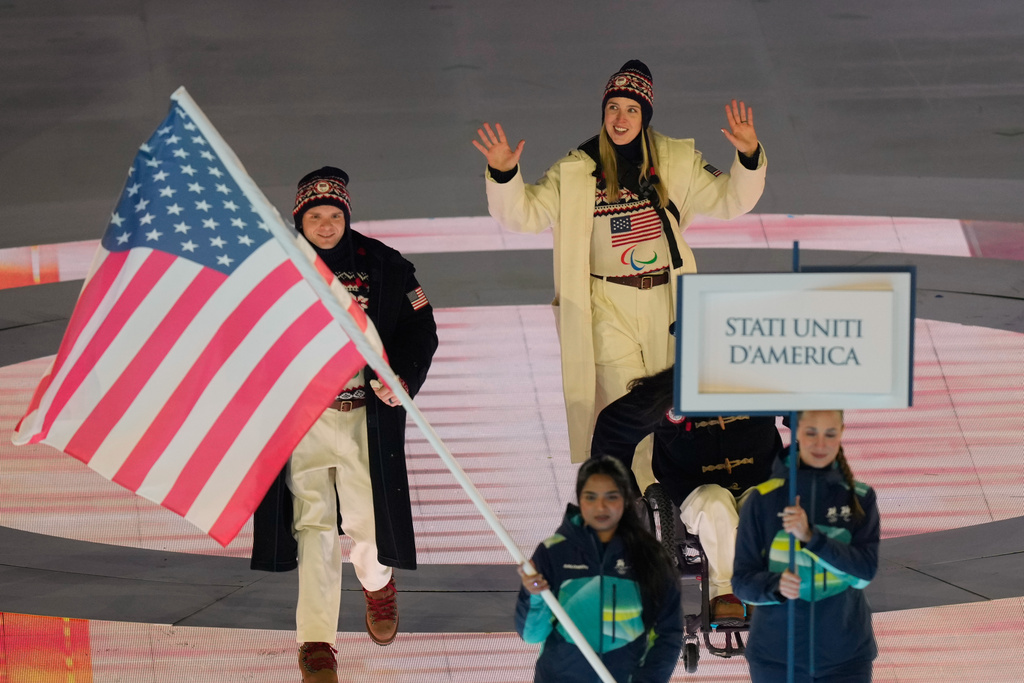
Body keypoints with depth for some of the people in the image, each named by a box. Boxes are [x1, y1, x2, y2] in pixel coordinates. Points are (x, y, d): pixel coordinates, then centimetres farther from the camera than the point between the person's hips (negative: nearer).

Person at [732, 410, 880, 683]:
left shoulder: (860, 498, 2)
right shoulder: (764, 499, -2)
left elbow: (865, 571, -11)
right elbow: (743, 579, -2)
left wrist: (810, 536, -24)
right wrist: (775, 585, -25)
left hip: (845, 659, 0)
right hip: (777, 657, 0)